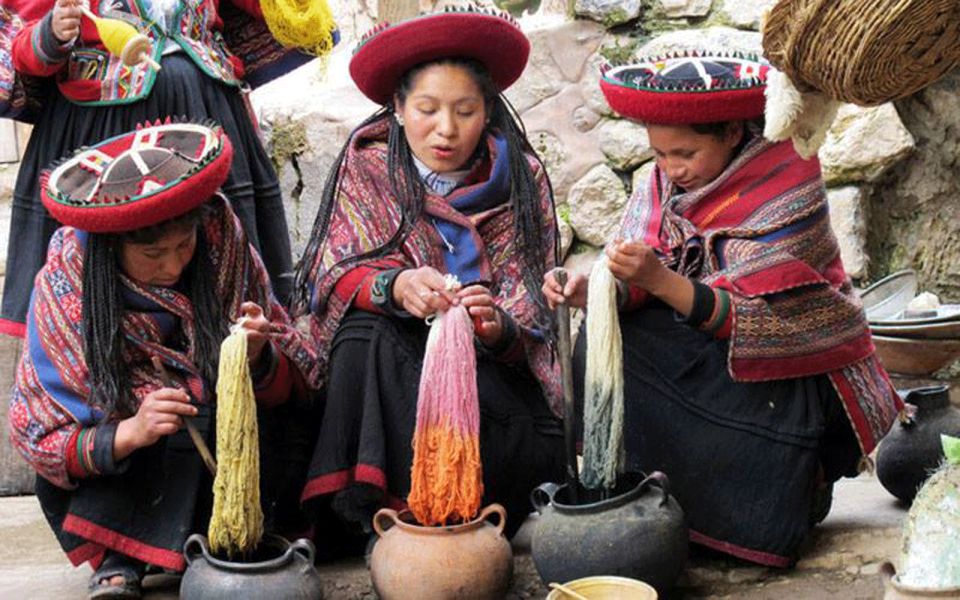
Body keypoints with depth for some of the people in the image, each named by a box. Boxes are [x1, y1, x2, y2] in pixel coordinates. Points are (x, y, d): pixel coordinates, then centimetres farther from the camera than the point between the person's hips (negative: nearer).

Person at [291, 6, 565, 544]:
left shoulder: (520, 177, -3)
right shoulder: (369, 164, -2)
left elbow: (529, 314, -8)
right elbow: (332, 277, -10)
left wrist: (497, 326, -33)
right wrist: (394, 285, -34)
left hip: (491, 369, 0)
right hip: (383, 369, 0)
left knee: (540, 453, -28)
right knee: (367, 331, -32)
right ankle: (371, 506, -28)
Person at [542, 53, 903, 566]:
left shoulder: (786, 190, -19)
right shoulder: (669, 181, -1)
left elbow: (754, 320, -25)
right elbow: (641, 286, -6)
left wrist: (660, 280, -37)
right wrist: (595, 291, -28)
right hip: (710, 361, 6)